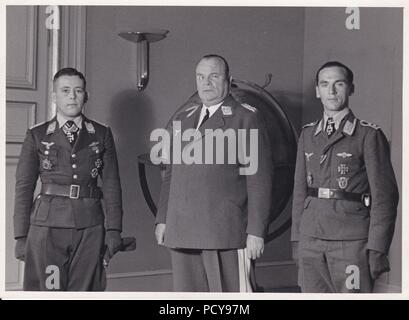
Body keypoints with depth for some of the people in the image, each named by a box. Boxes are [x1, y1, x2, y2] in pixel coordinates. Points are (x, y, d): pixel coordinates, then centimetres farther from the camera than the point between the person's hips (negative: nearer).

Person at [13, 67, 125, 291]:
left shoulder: (102, 135, 11)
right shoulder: (37, 136, 8)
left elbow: (111, 184, 8)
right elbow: (23, 187, 6)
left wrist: (114, 230, 0)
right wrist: (21, 236, 1)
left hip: (89, 229, 1)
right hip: (47, 226, -1)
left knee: (84, 291, 0)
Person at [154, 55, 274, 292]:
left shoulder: (247, 118, 0)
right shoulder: (183, 118, 17)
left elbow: (259, 180, -5)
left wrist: (256, 231, -11)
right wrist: (162, 219, 12)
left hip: (227, 234, -5)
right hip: (182, 233, 5)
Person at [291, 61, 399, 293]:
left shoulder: (369, 135, -2)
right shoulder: (308, 134, 13)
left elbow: (384, 195, -5)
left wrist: (377, 249, -9)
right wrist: (296, 239, 10)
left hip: (351, 242, -4)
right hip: (311, 240, 4)